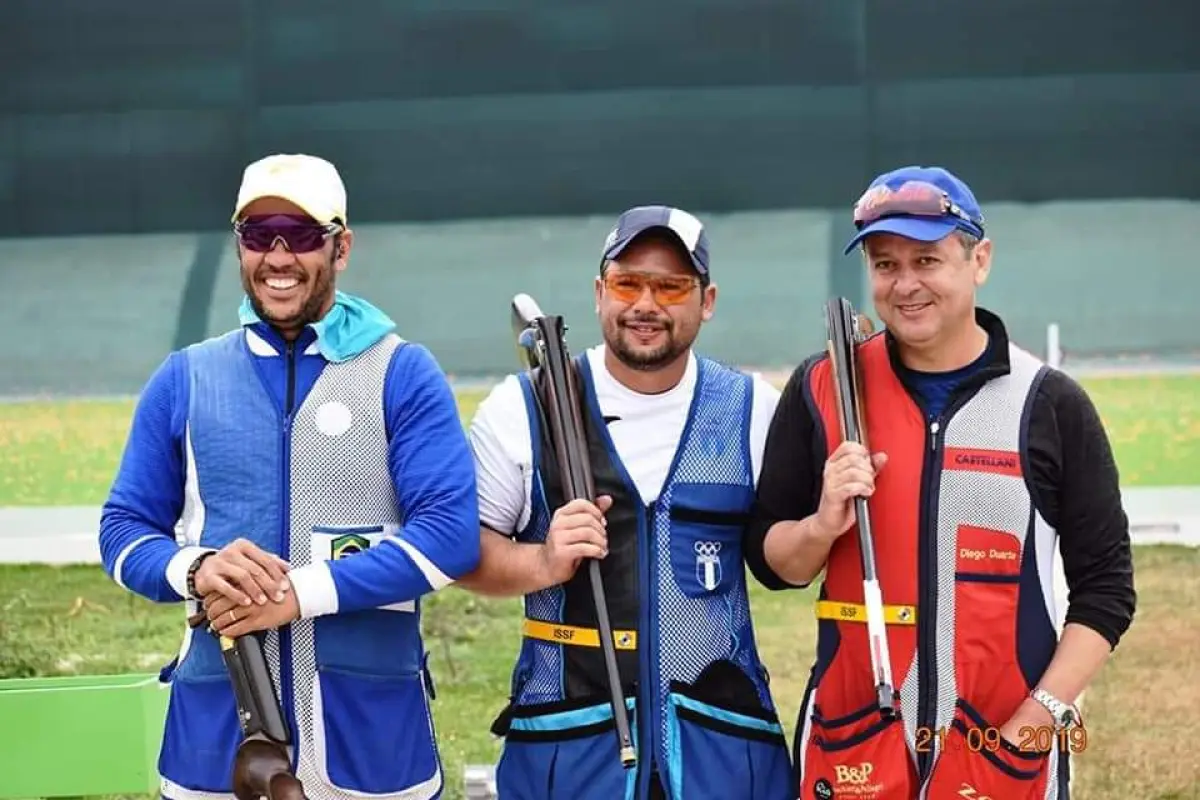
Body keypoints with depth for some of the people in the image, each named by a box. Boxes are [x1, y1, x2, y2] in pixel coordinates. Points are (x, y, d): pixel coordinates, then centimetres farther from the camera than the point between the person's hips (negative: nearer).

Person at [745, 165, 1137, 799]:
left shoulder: (1050, 404, 0)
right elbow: (770, 562, 7)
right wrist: (823, 526, -13)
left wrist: (1041, 715, -10)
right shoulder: (821, 389, 4)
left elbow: (1104, 586, 0)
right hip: (851, 747, 1)